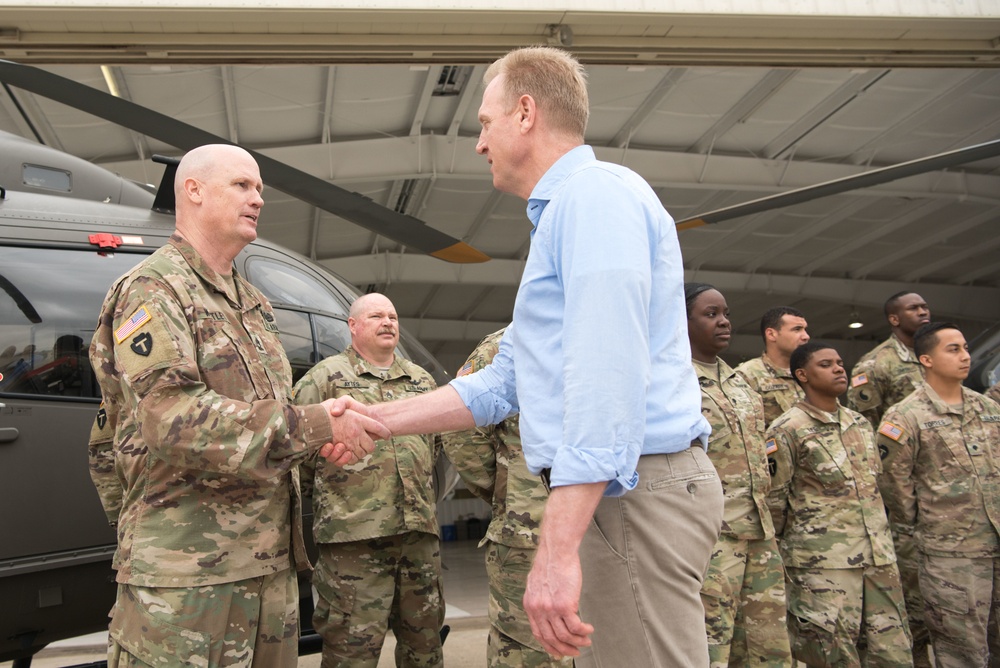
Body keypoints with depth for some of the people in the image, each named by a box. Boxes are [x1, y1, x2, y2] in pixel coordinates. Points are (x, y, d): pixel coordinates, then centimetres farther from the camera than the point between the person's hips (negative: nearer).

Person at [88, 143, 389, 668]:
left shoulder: (253, 304, 19)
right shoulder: (152, 290, -8)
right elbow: (173, 418, -22)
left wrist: (328, 437, -2)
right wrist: (317, 426, -23)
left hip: (272, 562, 8)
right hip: (186, 569, -8)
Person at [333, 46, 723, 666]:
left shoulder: (596, 193, -10)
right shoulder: (562, 214, 23)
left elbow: (606, 377, -23)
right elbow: (504, 383, 23)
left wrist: (557, 550, -26)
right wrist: (374, 420, 19)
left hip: (636, 491, -10)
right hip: (616, 493, 10)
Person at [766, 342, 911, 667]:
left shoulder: (861, 423, 15)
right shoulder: (786, 430, -7)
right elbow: (773, 501, -4)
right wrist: (787, 551, 4)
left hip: (880, 559, 6)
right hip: (821, 566, -6)